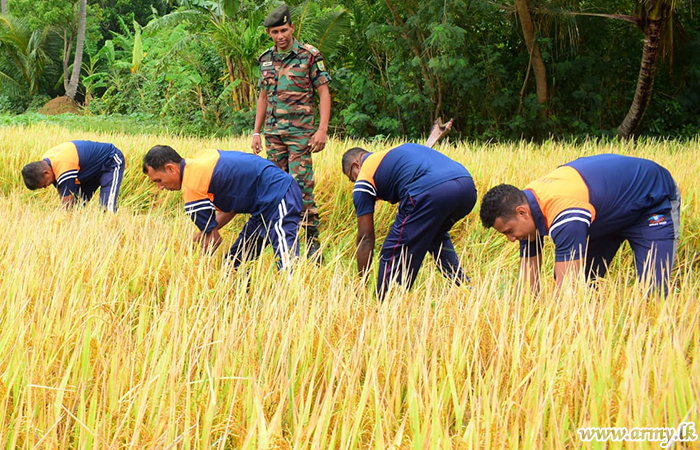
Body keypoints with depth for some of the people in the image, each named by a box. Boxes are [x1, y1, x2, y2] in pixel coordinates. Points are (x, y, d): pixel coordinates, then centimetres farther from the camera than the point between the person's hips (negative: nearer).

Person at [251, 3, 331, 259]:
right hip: (273, 133, 6)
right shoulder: (266, 59, 12)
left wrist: (322, 130, -14)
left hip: (300, 132, -5)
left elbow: (324, 93, -5)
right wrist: (256, 132, 14)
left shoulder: (309, 56, -5)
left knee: (301, 186, -11)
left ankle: (312, 240, -6)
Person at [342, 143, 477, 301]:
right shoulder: (396, 151, 36)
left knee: (393, 256, 5)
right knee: (437, 236, 36)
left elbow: (366, 238, 16)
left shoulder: (364, 178, 16)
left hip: (432, 193, -8)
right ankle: (463, 284, 32)